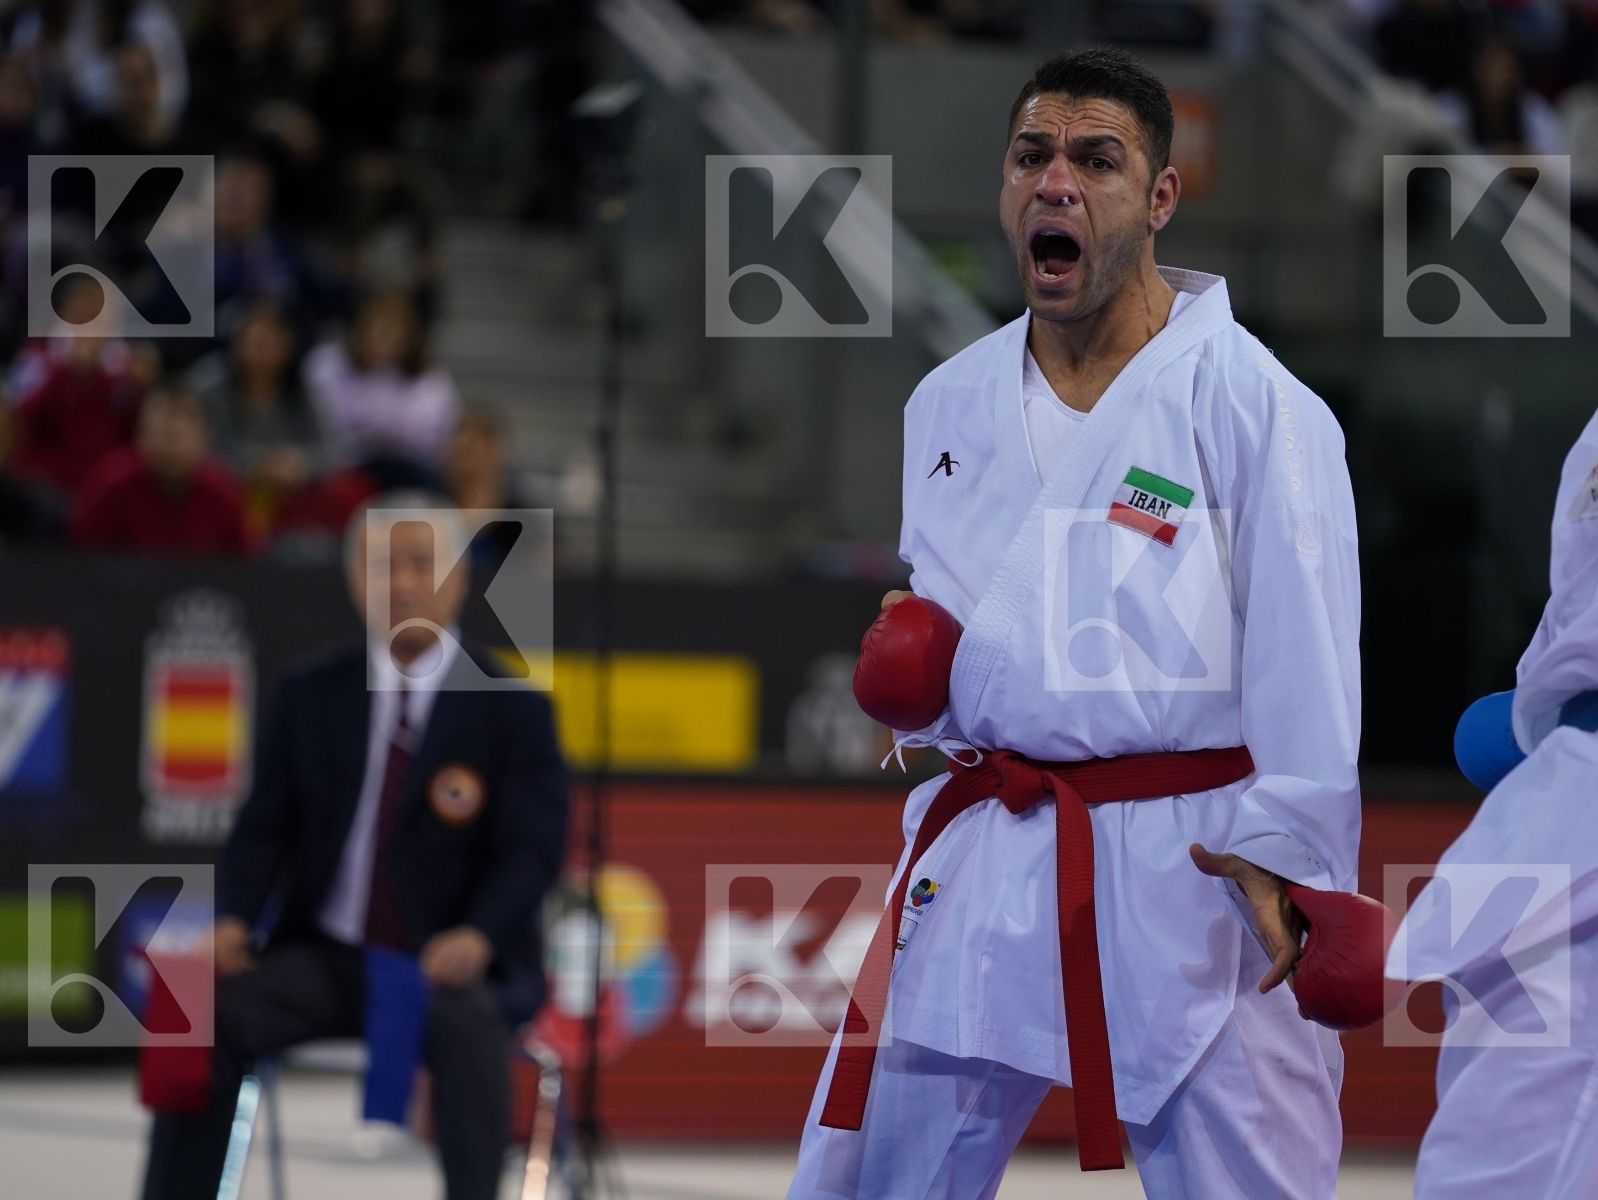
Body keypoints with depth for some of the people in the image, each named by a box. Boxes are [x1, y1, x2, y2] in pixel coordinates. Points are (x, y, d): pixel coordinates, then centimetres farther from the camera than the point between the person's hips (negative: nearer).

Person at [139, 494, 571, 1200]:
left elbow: (533, 850, -7)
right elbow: (265, 829, 8)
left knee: (467, 1024, -38)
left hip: (450, 964, -3)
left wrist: (478, 936, -26)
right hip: (326, 956, 3)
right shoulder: (309, 697, 10)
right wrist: (233, 920, -13)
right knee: (210, 1011, -24)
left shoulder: (512, 710, 0)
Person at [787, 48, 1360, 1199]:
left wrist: (1285, 855, -14)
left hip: (1188, 859, -5)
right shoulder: (950, 404, 11)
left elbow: (1307, 654, -10)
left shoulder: (1249, 399, -8)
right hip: (985, 858, 5)